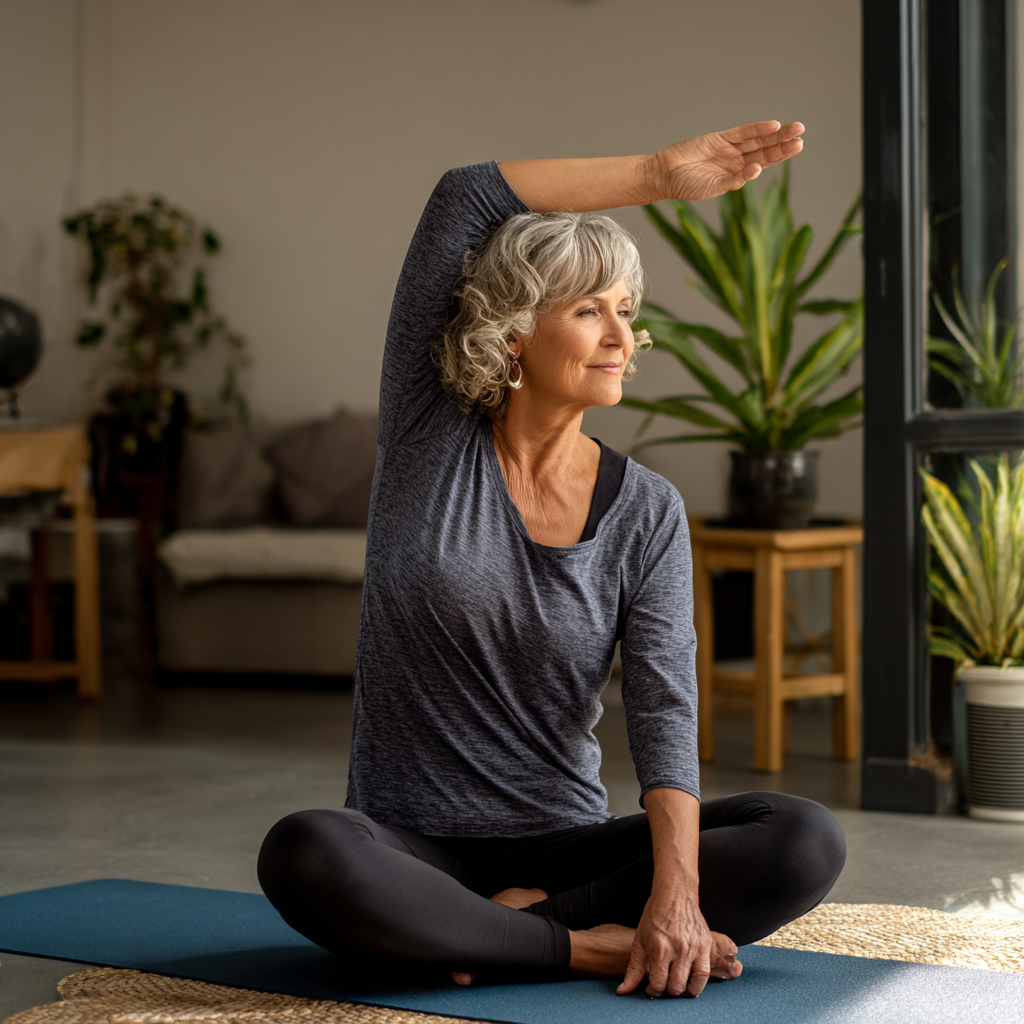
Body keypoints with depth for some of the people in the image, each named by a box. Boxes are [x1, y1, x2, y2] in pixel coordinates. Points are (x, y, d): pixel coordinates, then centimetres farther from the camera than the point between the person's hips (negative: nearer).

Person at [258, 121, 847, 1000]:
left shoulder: (647, 513, 0)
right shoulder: (429, 434, -2)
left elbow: (665, 707, -12)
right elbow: (464, 200, -10)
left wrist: (678, 891, -28)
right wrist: (661, 177, -12)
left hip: (566, 845, 2)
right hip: (415, 849, -2)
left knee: (808, 842, -21)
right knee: (303, 857, -37)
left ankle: (518, 925, -20)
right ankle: (592, 948, -22)